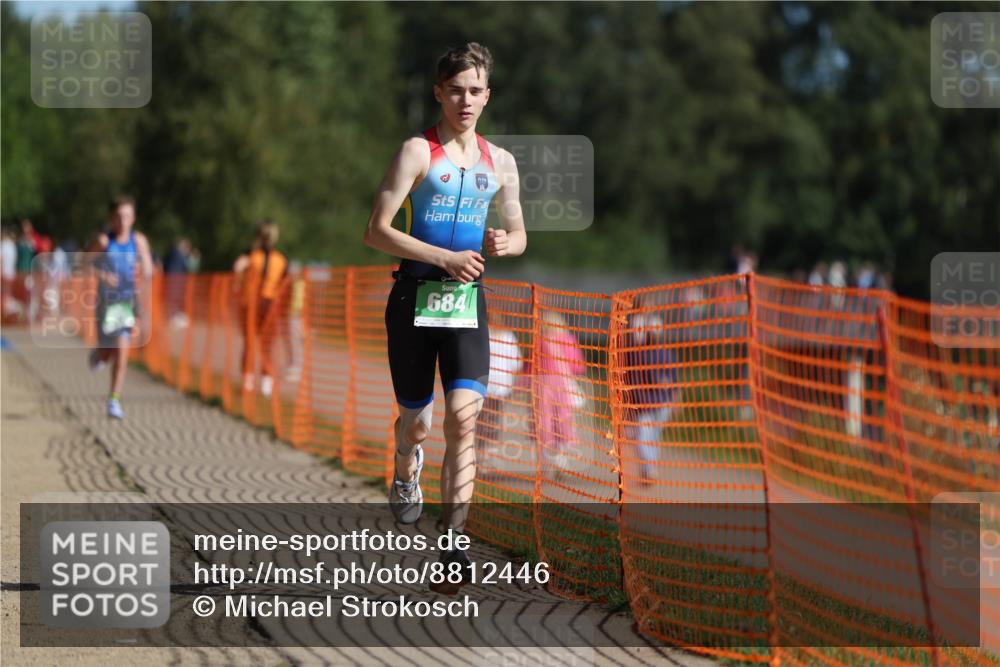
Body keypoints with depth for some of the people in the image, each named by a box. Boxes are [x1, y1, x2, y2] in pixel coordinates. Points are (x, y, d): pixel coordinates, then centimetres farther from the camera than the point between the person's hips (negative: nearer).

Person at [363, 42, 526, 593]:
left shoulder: (500, 163, 10)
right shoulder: (418, 152, -5)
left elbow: (519, 235, 23)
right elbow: (376, 232, -10)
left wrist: (505, 243, -2)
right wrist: (444, 258, -18)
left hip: (468, 304, 2)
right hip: (415, 299, -2)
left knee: (463, 417, -15)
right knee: (416, 420, 9)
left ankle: (452, 544, -17)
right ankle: (406, 473, 47)